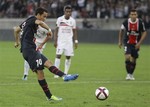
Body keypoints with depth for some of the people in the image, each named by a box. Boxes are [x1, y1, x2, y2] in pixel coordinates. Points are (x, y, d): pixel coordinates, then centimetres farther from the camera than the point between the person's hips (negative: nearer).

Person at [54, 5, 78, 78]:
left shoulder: (72, 21, 4)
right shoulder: (60, 19, -2)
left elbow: (74, 32, 10)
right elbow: (56, 30, 2)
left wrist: (76, 41, 3)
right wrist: (55, 40, -3)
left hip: (69, 41, 2)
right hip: (60, 41, -2)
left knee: (68, 57, 0)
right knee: (58, 55, -11)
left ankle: (66, 73, 8)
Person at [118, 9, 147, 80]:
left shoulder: (140, 23, -12)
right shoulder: (126, 22, -11)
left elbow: (144, 33, -4)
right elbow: (121, 31, 7)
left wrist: (139, 43, -12)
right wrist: (120, 41, 9)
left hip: (136, 44, 1)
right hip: (127, 43, -1)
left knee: (133, 60, 5)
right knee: (127, 57, -20)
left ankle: (131, 74, 25)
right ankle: (128, 74, -9)